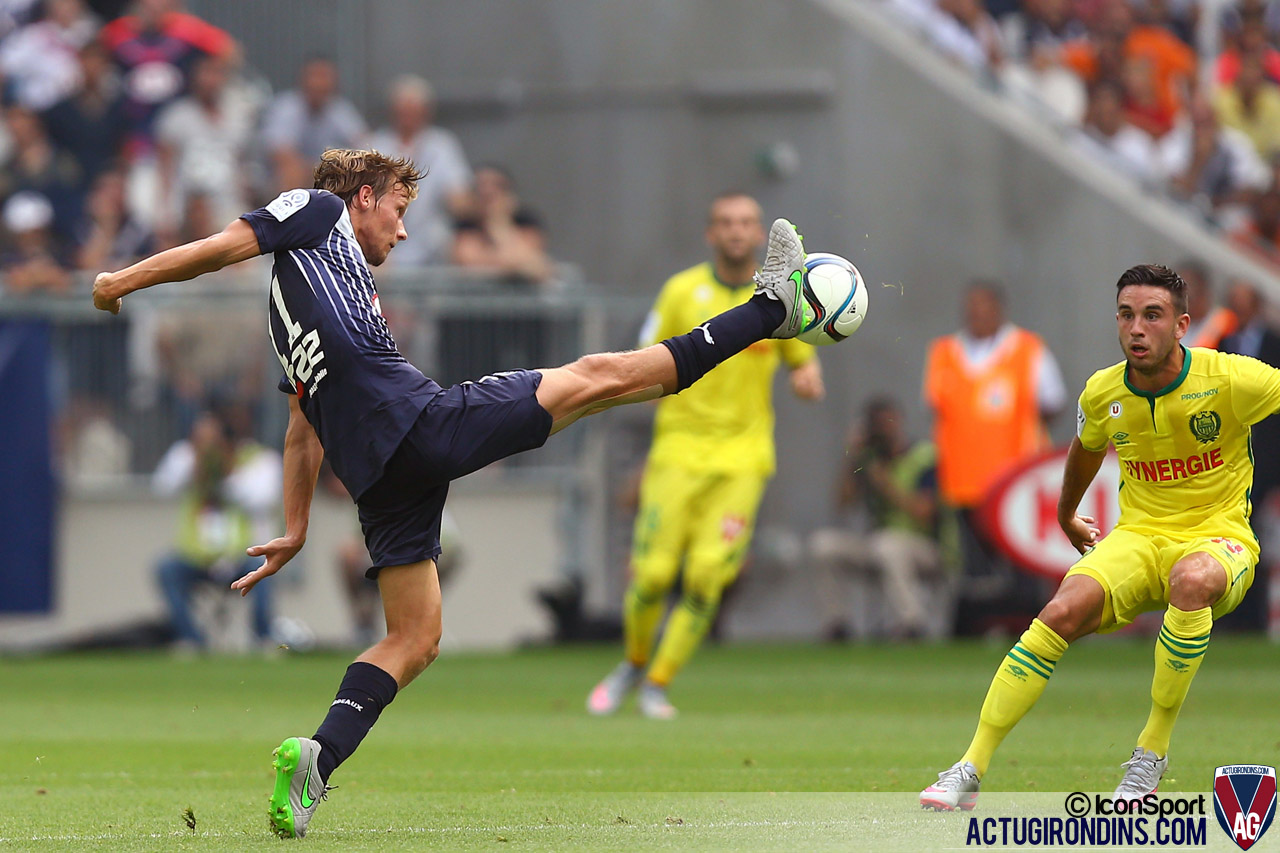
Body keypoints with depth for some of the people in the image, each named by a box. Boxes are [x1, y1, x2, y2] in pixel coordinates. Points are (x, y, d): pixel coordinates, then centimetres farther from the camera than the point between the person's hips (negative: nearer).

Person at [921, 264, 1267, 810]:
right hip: (1139, 536, 3)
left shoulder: (1230, 380, -15)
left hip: (1219, 537, -3)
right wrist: (1066, 516, 40)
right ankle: (970, 770, -22)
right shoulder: (1102, 394, -1)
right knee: (1063, 610, -26)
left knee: (1191, 579, -41)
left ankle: (1152, 751, -24)